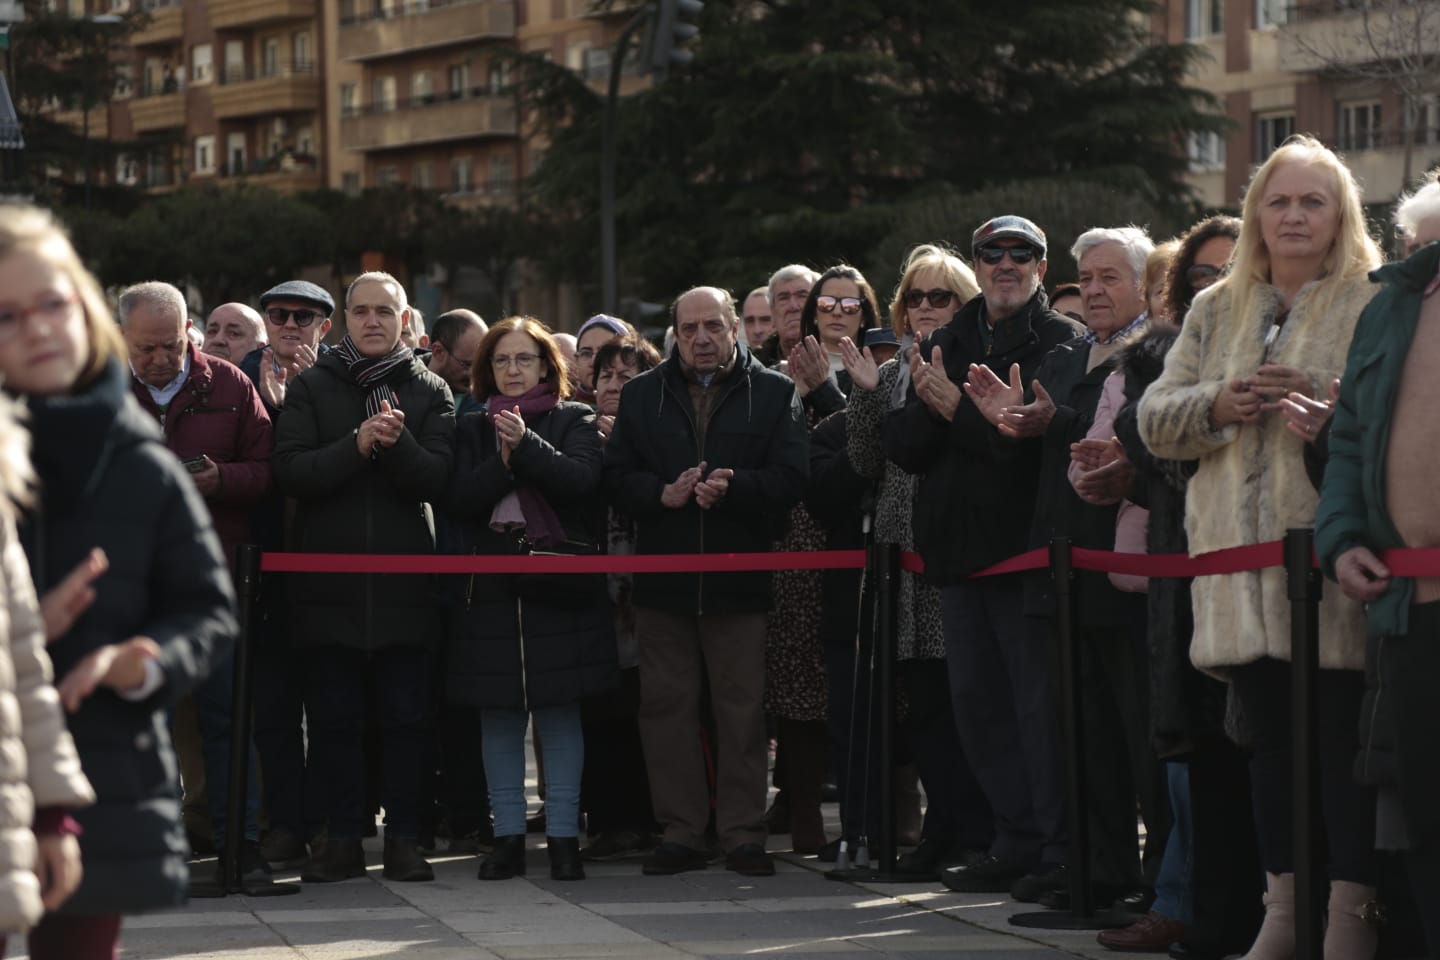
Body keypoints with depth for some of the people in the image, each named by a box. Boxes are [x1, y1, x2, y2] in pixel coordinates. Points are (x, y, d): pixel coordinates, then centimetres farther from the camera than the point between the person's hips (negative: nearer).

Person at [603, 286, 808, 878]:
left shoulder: (774, 394, 5)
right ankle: (681, 832, 11)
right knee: (666, 707, 3)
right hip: (662, 579, 2)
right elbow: (616, 478, 5)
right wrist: (664, 494, -14)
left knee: (742, 709, -1)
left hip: (740, 578, -2)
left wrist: (731, 487, -21)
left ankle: (743, 834, 6)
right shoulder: (642, 396, 12)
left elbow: (789, 478, -4)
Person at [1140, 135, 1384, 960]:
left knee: (1345, 735, -7)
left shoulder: (1374, 303, 3)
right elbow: (1154, 419, 14)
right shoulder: (1217, 310, 19)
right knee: (1271, 737, 9)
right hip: (1241, 556, 5)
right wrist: (1219, 405, -5)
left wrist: (1324, 402, -21)